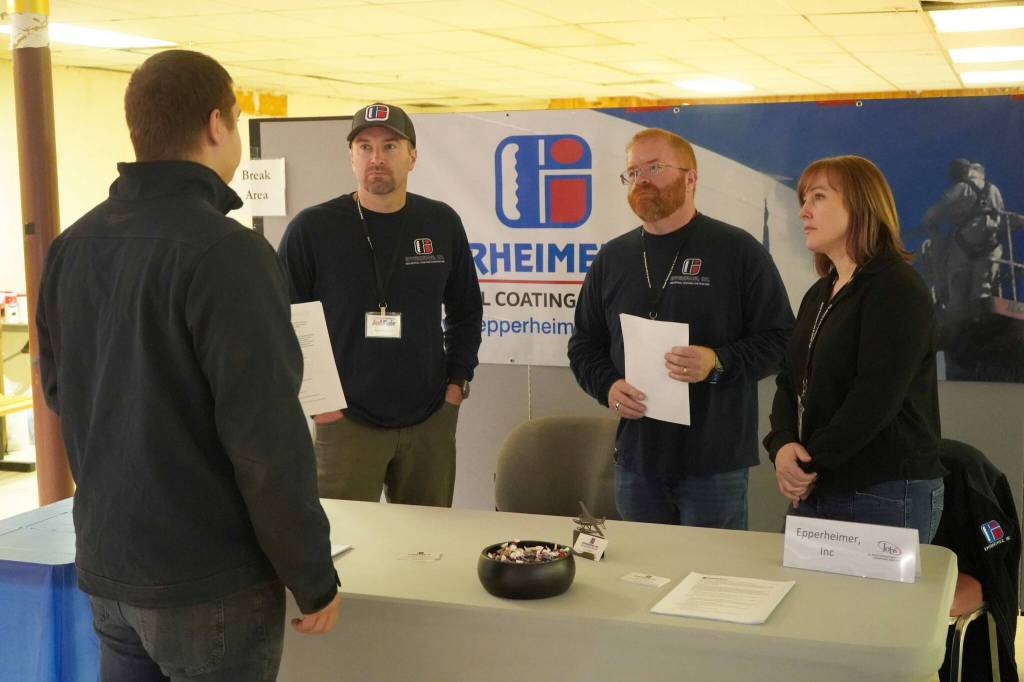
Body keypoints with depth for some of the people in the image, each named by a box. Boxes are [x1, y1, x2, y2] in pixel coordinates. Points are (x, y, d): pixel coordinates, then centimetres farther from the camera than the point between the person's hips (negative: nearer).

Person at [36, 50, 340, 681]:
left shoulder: (71, 248, 3)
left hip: (105, 570, 7)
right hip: (210, 582, -7)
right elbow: (268, 439, -21)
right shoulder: (226, 254, -20)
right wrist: (315, 579, -12)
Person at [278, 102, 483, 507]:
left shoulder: (441, 224, 5)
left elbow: (466, 309, 15)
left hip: (430, 422, 3)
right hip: (344, 423, -3)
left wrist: (457, 381, 7)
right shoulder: (312, 228, -6)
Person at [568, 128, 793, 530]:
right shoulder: (612, 258, 11)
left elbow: (780, 338, -4)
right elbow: (584, 345, 17)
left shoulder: (737, 251, -3)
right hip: (635, 459, 4)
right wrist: (607, 386, -3)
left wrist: (718, 363, -20)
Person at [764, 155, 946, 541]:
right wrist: (782, 445, -9)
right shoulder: (819, 295, 16)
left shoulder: (897, 289, -11)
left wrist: (812, 463, -16)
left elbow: (875, 396, -20)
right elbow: (790, 381, 10)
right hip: (815, 492, 8)